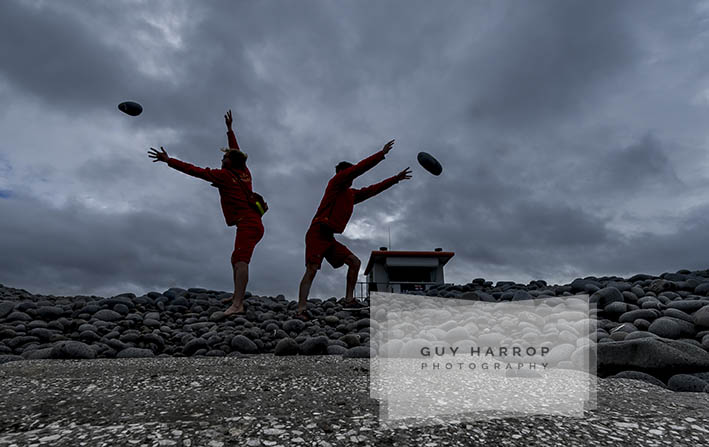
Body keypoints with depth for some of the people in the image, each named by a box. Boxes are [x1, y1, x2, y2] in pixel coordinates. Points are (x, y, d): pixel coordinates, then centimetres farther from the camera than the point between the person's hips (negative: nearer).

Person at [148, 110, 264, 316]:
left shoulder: (224, 175, -3)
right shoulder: (244, 173, 17)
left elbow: (196, 171, -7)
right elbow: (236, 152, 33)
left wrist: (169, 160, -2)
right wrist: (229, 129, 44)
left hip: (247, 224, -10)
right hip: (255, 224, 10)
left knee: (240, 261, -22)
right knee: (236, 259, 21)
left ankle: (237, 305, -34)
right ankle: (237, 297, 27)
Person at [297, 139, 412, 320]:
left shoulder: (351, 194, 22)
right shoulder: (335, 183, 1)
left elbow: (372, 190, 28)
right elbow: (359, 168, -5)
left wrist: (396, 178, 29)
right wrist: (382, 153, -3)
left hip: (329, 238, 9)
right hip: (317, 233, -9)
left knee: (354, 262, 2)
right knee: (312, 270, -18)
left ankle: (349, 299, 3)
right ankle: (301, 310, -22)